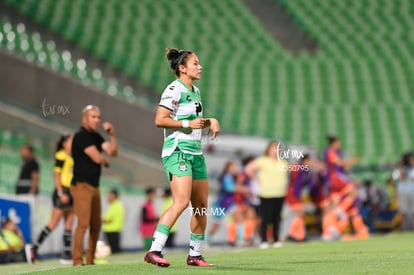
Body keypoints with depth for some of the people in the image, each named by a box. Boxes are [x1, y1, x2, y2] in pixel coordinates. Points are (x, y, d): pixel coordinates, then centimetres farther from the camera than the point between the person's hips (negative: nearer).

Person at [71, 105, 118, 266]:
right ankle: (77, 261, -16)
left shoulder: (96, 137, 16)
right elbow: (97, 157, -16)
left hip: (94, 186, 9)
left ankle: (90, 260, 14)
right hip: (82, 185, -9)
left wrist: (112, 135, -4)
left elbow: (113, 152, 8)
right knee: (83, 223, -16)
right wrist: (106, 161, 5)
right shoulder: (81, 136, -10)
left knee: (96, 225, 8)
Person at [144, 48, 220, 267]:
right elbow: (160, 120, -17)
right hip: (178, 152, -9)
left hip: (196, 153, 9)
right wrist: (189, 124, -18)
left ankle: (195, 255, 18)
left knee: (201, 205, 8)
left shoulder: (195, 91, 18)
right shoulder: (174, 89, -9)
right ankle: (154, 251, -23)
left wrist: (210, 121, 13)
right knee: (181, 202, -22)